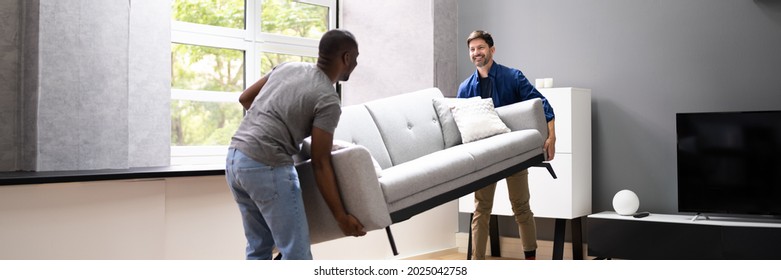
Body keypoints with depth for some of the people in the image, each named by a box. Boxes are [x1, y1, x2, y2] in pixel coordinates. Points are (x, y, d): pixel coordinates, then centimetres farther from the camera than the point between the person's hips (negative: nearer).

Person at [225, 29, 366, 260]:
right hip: (266, 167, -9)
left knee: (259, 248, 18)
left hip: (235, 158, 9)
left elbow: (245, 98, 21)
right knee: (297, 254, -1)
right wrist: (341, 216, -6)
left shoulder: (287, 67, 14)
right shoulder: (328, 100, -8)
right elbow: (320, 163, -10)